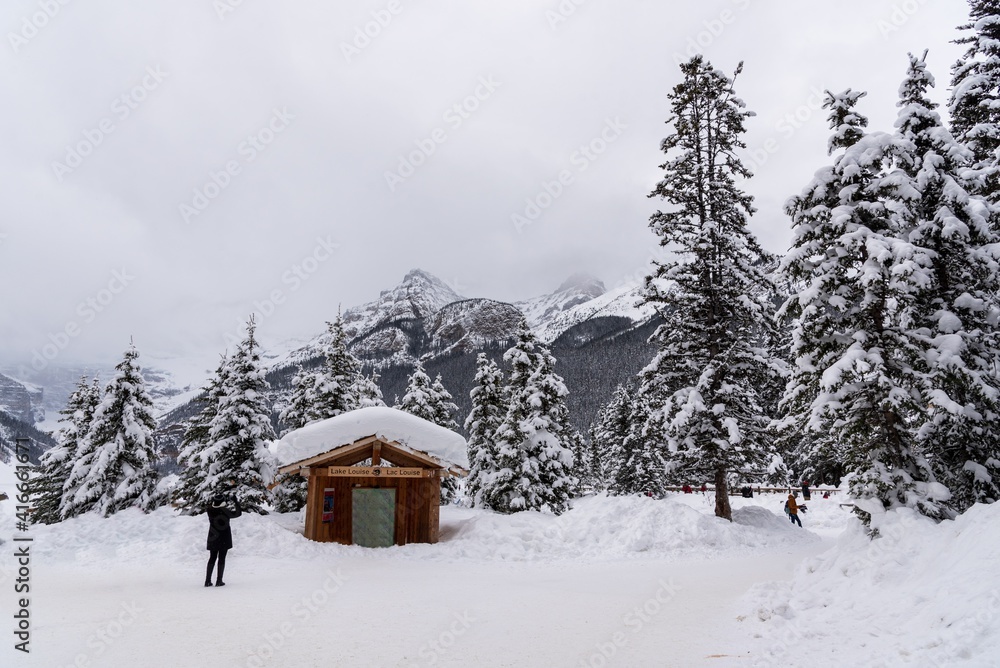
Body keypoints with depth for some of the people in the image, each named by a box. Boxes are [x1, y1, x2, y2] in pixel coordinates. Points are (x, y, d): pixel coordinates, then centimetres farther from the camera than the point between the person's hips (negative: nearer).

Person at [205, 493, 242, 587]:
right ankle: (219, 581, 3)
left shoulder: (210, 510, -9)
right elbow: (238, 513, -3)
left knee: (212, 558, 14)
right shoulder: (225, 512, -17)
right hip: (224, 539, -4)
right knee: (221, 559, 3)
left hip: (213, 538, 4)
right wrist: (237, 502, 7)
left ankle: (208, 581, 12)